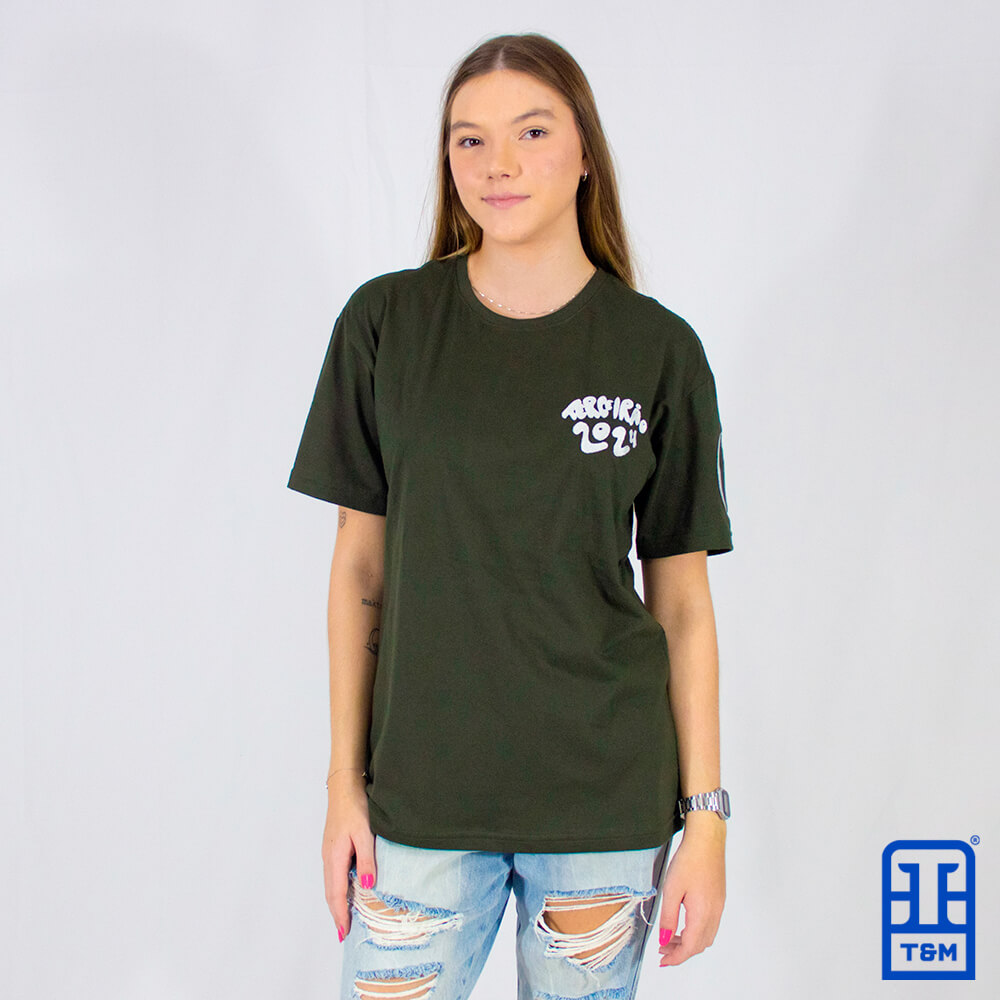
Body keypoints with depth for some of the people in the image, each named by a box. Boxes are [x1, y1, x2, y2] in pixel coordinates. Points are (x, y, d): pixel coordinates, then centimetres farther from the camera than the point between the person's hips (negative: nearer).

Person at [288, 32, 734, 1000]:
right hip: (421, 795, 0)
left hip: (607, 802, 0)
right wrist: (344, 780, 2)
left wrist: (706, 817, -1)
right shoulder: (386, 323, -1)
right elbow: (359, 566, 3)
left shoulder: (658, 351, -2)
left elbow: (682, 601, 1)